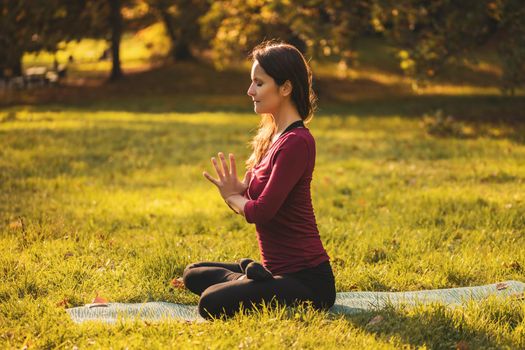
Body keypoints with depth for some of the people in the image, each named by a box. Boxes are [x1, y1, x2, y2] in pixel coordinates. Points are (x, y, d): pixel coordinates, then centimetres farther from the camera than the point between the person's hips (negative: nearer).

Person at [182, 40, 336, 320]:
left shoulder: (296, 142, -20)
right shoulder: (272, 136, 11)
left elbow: (261, 211, -22)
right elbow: (252, 197, 13)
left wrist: (233, 197, -1)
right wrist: (236, 191, -10)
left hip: (308, 279, -10)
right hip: (277, 269, 10)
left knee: (212, 305, -26)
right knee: (193, 275, 23)